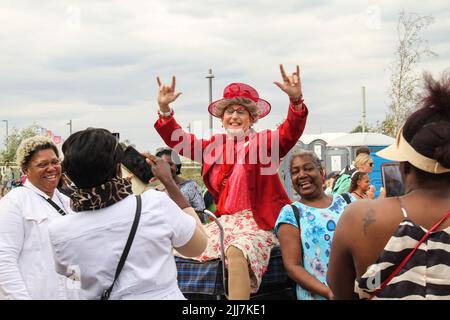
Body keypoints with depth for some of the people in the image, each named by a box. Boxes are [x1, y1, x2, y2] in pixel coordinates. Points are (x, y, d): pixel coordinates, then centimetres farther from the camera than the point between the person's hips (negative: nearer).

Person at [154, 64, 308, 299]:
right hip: (224, 222, 7)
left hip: (257, 223, -6)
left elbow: (290, 133, -18)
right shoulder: (214, 146, 16)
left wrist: (295, 100, -37)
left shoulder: (263, 142, 0)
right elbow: (178, 140, 15)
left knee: (236, 252, -36)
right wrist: (164, 109, -1)